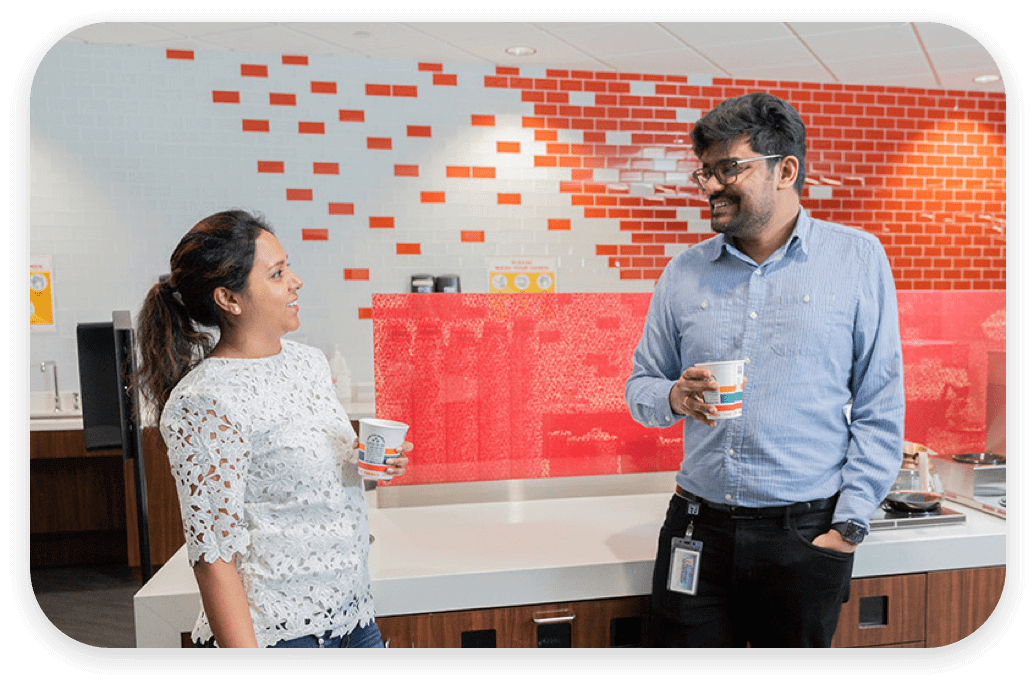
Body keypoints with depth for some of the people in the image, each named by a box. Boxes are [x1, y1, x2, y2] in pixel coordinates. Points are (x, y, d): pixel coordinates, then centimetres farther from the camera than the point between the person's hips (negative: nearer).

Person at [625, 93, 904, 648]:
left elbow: (880, 408, -2)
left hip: (806, 536, -2)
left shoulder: (858, 259, 0)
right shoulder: (683, 273, 6)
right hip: (696, 531, 2)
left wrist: (849, 524, -6)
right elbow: (640, 387, 11)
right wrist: (675, 398, -11)